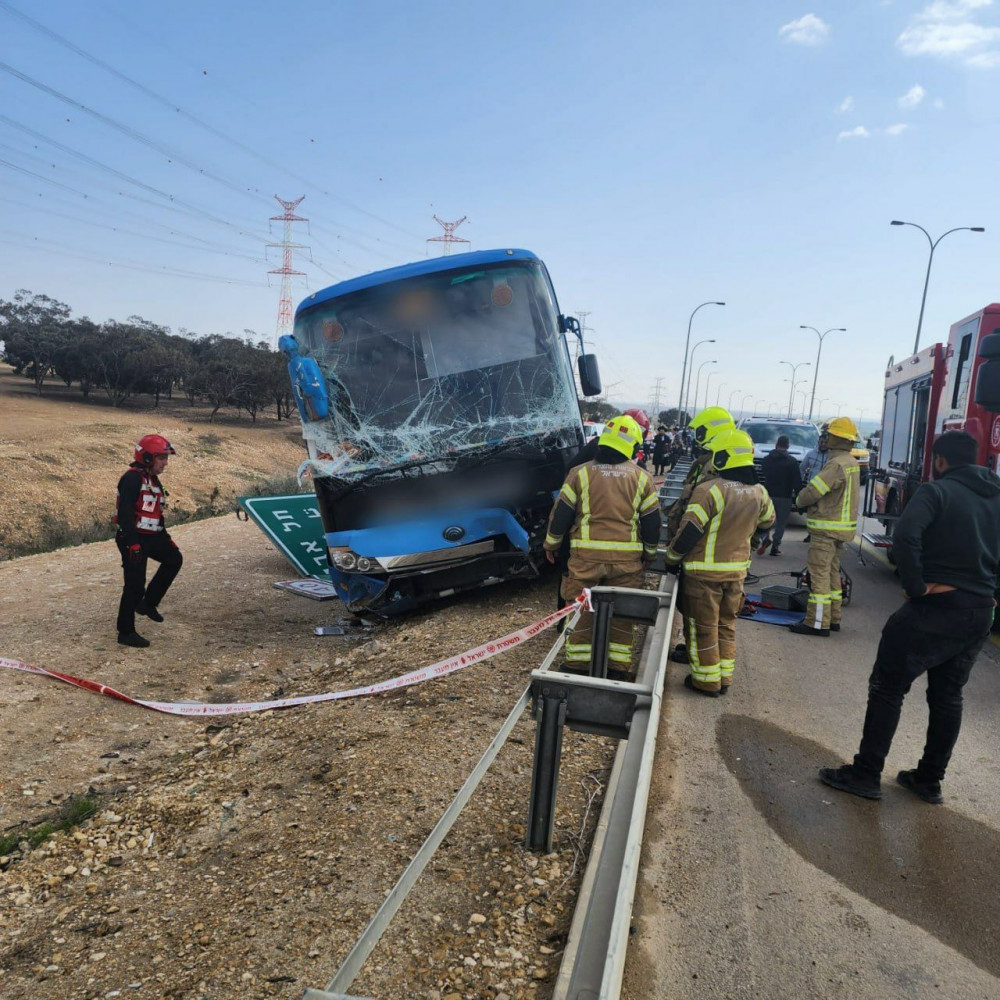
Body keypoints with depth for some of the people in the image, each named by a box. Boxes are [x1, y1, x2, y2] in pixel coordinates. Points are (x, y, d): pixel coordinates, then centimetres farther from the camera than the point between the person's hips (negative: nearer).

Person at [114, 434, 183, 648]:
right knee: (135, 586, -4)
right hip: (133, 538, -9)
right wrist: (133, 543, -29)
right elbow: (125, 513, -25)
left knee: (174, 559, 11)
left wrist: (166, 538, 23)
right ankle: (126, 632, 9)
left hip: (151, 536, 9)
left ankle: (148, 603, 16)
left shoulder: (153, 480, 14)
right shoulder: (132, 478, -17)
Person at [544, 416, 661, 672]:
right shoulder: (641, 478, 3)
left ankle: (577, 661, 16)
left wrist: (551, 545, 15)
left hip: (585, 555, -1)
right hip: (627, 558, 1)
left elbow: (561, 514, 1)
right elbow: (652, 521, 7)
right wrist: (650, 553, 22)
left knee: (580, 609, 10)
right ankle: (618, 663, 18)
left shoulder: (580, 473, -1)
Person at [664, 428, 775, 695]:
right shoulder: (759, 493, 0)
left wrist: (671, 557, -5)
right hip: (737, 568, 6)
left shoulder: (710, 489, -21)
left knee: (703, 626, 6)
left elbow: (689, 531, -19)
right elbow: (767, 521, 19)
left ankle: (707, 681, 14)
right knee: (726, 624, 19)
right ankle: (725, 677, 26)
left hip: (704, 571, -6)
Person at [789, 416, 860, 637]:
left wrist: (799, 501, 1)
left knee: (819, 573, -6)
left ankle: (818, 622, -3)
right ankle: (833, 618, 25)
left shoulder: (836, 465, -20)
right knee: (832, 572, 17)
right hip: (842, 526, 10)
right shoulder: (851, 463, 12)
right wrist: (807, 504, 5)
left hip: (827, 527, -10)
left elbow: (813, 491, -21)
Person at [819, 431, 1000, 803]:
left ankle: (866, 775, 7)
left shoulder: (937, 491, -12)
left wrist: (916, 586, -21)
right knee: (948, 696, 17)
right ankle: (930, 780, 26)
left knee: (888, 688, 2)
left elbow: (905, 536, -29)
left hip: (935, 606, -7)